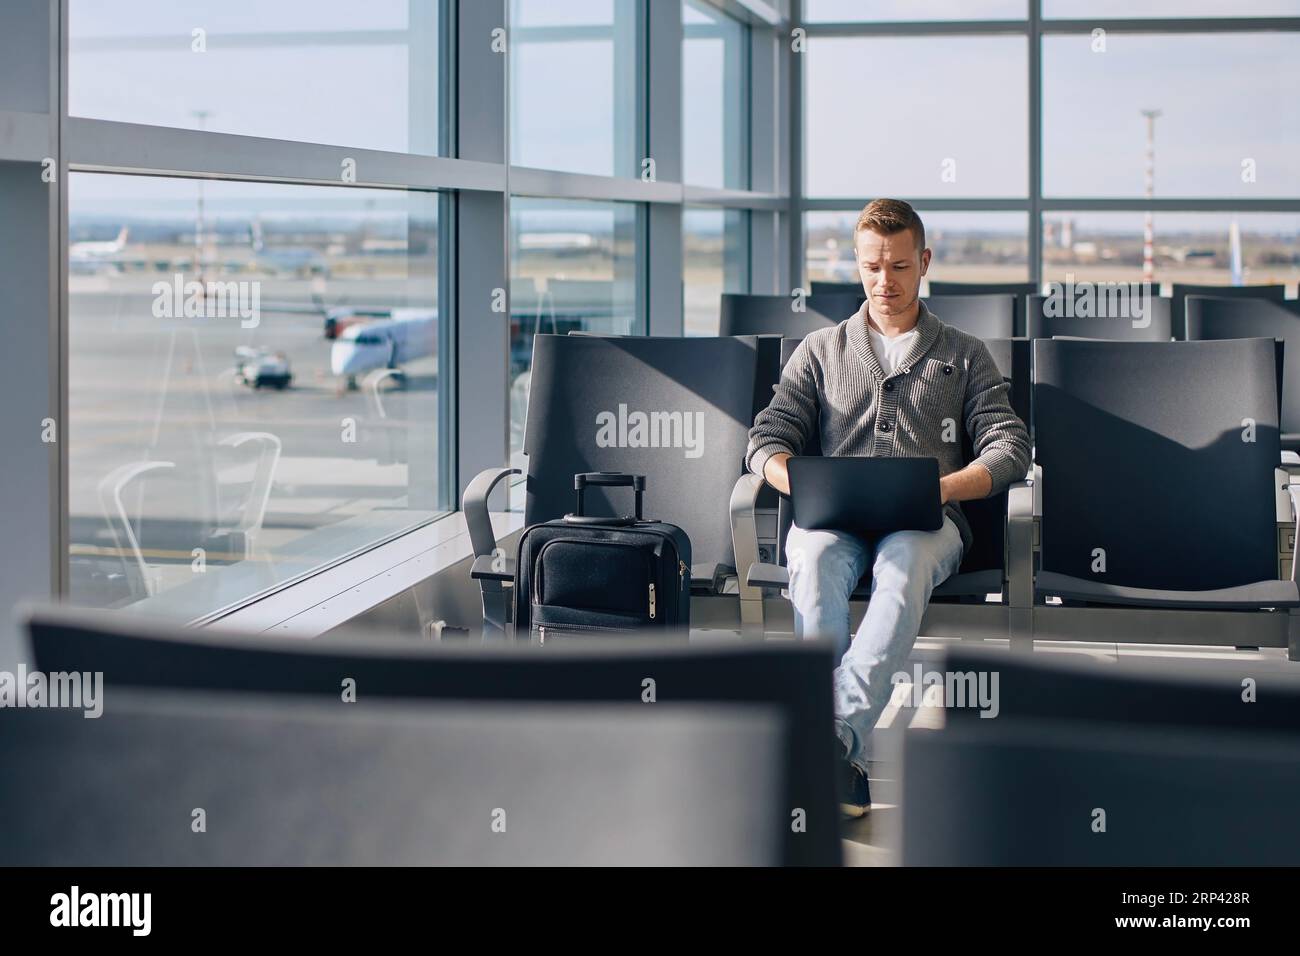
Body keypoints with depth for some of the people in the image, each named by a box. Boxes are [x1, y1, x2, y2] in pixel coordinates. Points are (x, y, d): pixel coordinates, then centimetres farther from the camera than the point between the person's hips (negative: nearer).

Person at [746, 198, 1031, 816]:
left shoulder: (964, 356, 24)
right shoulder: (820, 351, 27)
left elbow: (1009, 447, 10)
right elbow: (767, 440, 16)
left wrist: (945, 486, -12)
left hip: (924, 521, -1)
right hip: (832, 516, 1)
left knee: (905, 560, -40)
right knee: (816, 559, -38)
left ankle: (834, 735, -55)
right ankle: (842, 757, -49)